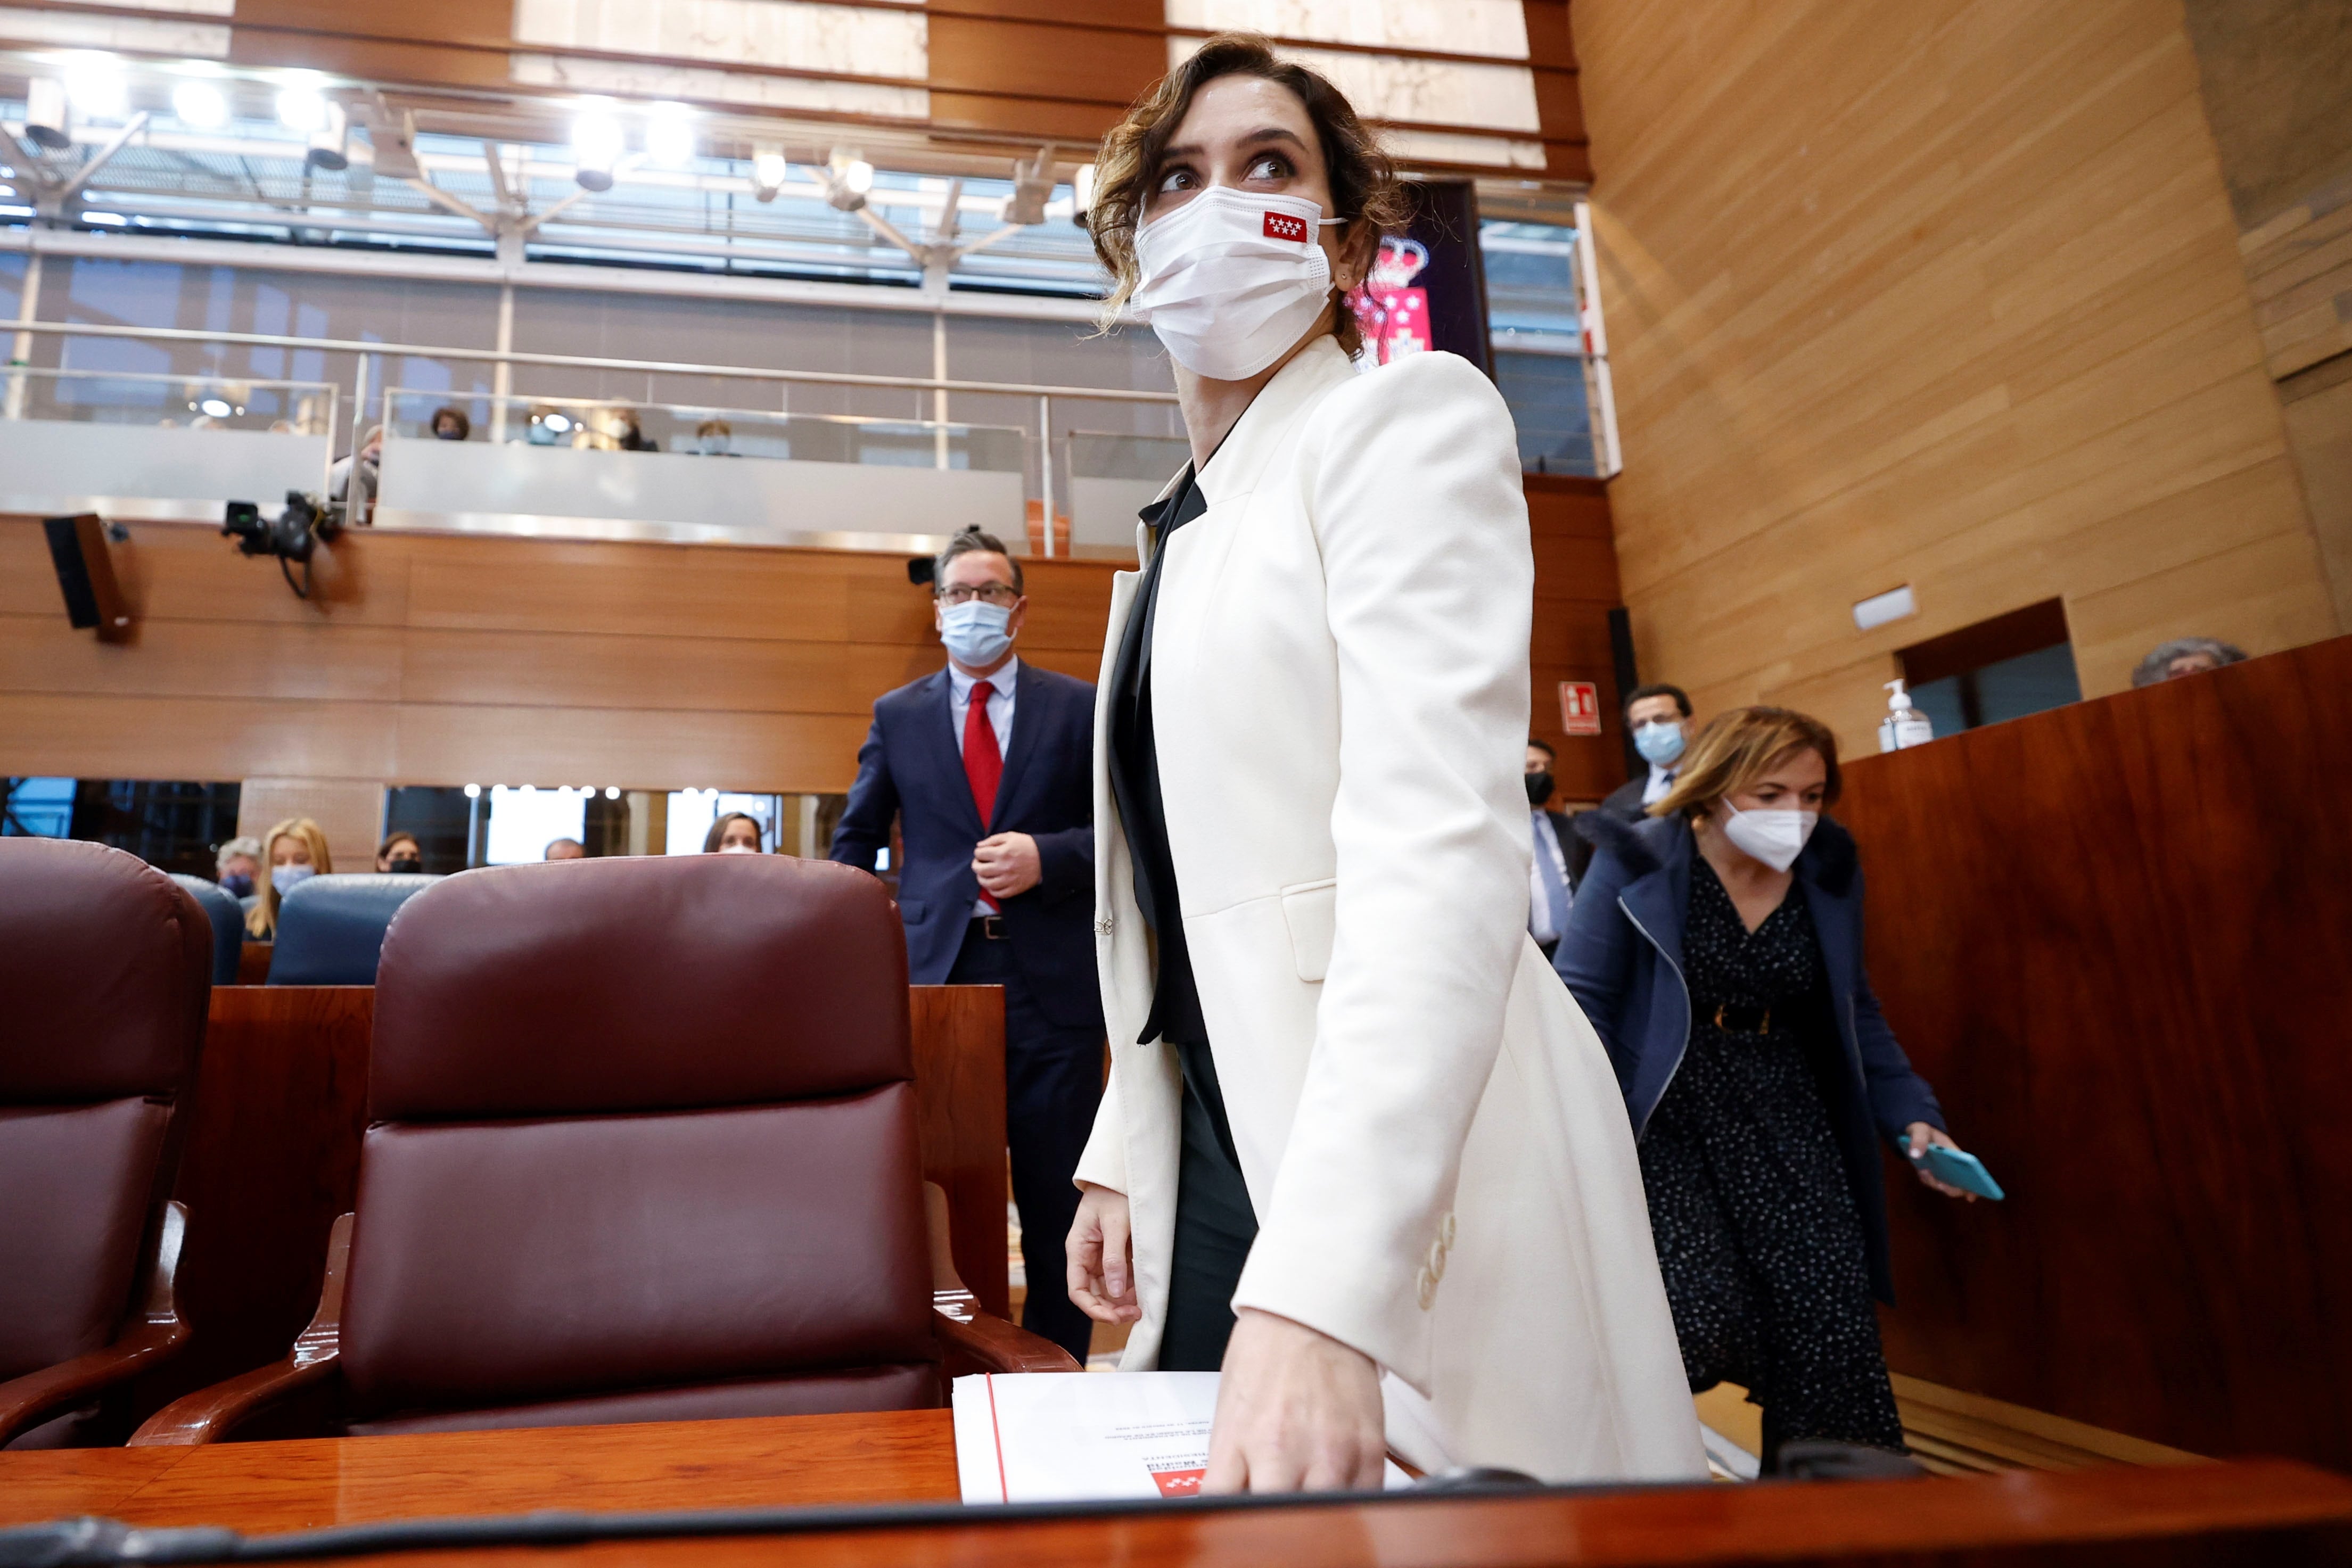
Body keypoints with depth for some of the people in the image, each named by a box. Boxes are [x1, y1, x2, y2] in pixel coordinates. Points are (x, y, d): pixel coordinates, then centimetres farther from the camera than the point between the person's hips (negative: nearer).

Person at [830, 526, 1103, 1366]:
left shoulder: (1079, 707, 8)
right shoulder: (898, 715, 13)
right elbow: (855, 841, 18)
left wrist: (1046, 856, -13)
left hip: (1053, 979, -1)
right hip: (936, 972, 1)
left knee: (1057, 1196, 6)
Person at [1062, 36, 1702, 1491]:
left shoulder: (1408, 416, -8)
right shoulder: (1187, 527, 15)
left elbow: (1442, 848, -23)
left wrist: (1321, 1291, -31)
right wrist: (1120, 1152, 13)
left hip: (1405, 1169, -7)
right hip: (1224, 1149, 7)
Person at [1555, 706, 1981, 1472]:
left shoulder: (1829, 874, 6)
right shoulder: (1636, 864, -9)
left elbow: (1857, 1016, 16)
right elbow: (1581, 1004, -10)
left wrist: (1912, 1117, 5)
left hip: (1782, 1120, 5)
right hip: (1662, 1120, -5)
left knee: (1832, 1335, -6)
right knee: (1704, 1321, -18)